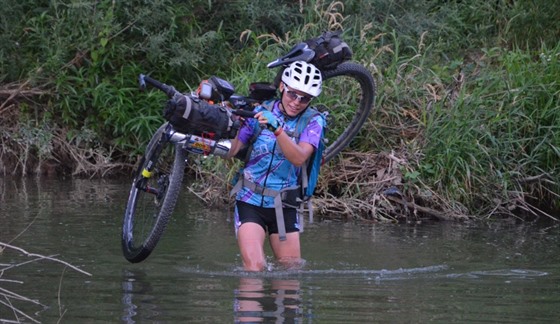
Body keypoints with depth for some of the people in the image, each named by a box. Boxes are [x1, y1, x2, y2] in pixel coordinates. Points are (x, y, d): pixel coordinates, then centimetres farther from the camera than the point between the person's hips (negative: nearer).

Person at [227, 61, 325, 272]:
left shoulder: (312, 122, -3)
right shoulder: (259, 112, -2)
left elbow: (299, 158, -22)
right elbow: (230, 152, -8)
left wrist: (276, 128, -36)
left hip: (284, 206, 2)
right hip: (250, 201, -2)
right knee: (254, 269, -18)